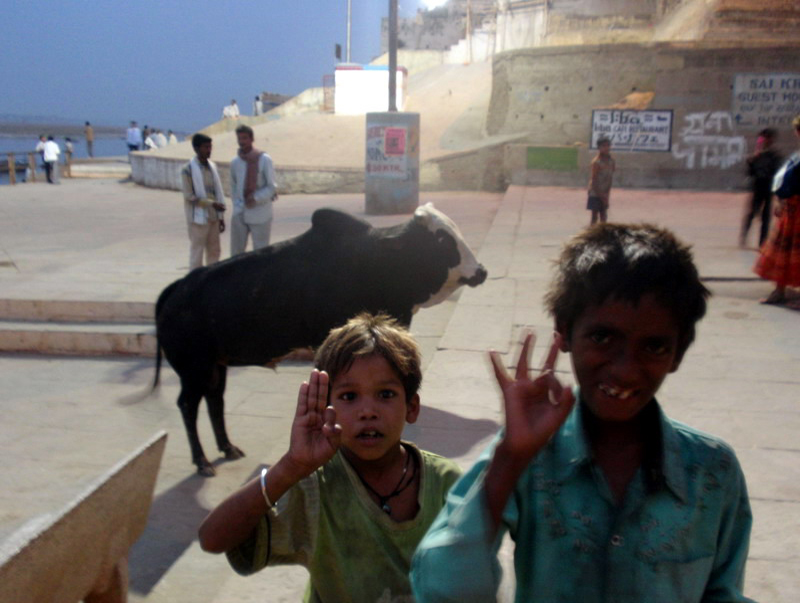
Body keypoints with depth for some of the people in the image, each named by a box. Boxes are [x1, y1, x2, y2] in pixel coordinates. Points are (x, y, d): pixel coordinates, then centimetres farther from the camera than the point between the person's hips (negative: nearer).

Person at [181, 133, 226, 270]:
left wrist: (220, 216, 11)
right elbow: (189, 196, -13)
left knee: (214, 251, 11)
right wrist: (212, 204, -19)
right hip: (198, 218, -6)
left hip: (213, 217, 6)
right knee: (197, 252, 0)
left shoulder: (212, 166, 9)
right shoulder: (188, 170, -10)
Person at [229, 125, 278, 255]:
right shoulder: (235, 162, 6)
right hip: (239, 215, 5)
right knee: (236, 250, 10)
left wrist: (256, 198, -20)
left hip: (259, 215, -5)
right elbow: (233, 187, 16)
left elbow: (272, 187, -8)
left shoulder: (264, 160, -8)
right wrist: (237, 204, 5)